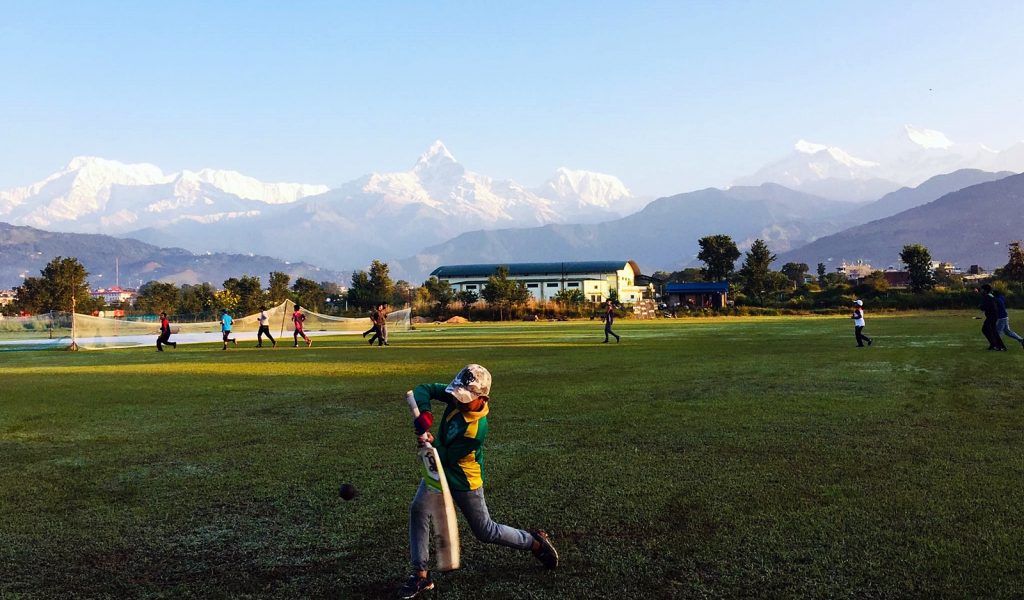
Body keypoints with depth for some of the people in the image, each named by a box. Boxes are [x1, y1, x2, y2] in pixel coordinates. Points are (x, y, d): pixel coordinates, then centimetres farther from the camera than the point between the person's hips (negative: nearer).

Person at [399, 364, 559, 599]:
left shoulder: (476, 429, -33)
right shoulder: (458, 397, -16)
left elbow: (448, 457, -26)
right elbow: (423, 390, -16)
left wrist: (433, 443, -41)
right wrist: (424, 415, -31)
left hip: (464, 481, -6)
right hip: (441, 468, 6)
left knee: (486, 532, 8)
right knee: (418, 509, -12)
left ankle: (537, 543, 31)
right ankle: (421, 574, -3)